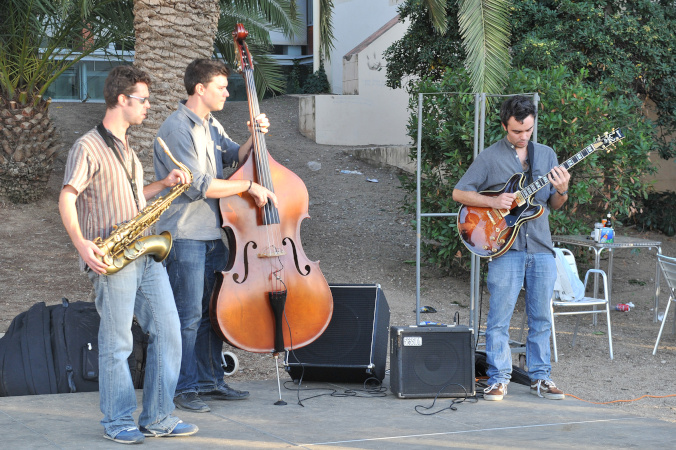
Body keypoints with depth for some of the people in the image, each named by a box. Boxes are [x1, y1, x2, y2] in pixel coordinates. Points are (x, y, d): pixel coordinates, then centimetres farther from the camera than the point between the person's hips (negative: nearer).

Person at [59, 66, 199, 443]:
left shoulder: (127, 149, 21)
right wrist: (82, 245, -26)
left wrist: (165, 184, 14)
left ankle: (158, 418, 12)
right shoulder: (88, 148, -7)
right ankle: (118, 423, 8)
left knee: (168, 332, 4)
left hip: (146, 253, 8)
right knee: (117, 343, -2)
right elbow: (66, 199, -14)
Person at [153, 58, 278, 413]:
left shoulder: (211, 126, 15)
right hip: (184, 236, -9)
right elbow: (198, 185, -20)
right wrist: (249, 187, -17)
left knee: (213, 311, 13)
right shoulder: (177, 129, -14)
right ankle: (184, 388, 1)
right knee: (189, 315, -6)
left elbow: (236, 157, 15)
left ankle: (210, 380, 22)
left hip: (213, 234, 9)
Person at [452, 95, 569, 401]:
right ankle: (499, 379, 4)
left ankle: (540, 378, 16)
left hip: (542, 249, 4)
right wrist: (494, 202, -12)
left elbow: (555, 205, 14)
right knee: (499, 318, -3)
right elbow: (459, 193, 0)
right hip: (505, 249, -3)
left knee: (540, 318, 8)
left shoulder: (546, 155, 13)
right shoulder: (489, 158, 1)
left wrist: (561, 191, -9)